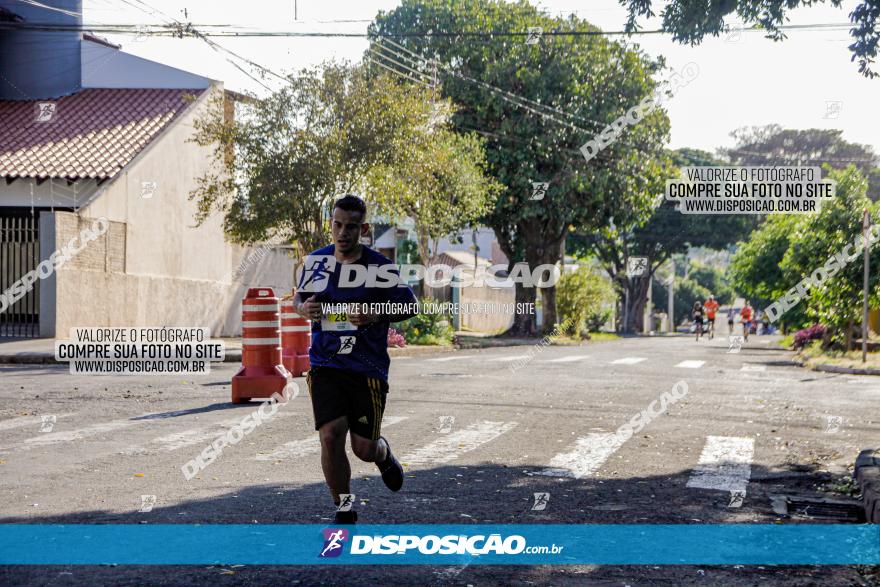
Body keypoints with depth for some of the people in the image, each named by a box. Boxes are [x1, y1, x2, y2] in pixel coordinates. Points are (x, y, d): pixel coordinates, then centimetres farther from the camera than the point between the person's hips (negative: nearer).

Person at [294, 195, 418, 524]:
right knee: (330, 436, -11)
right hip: (324, 365, 2)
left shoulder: (380, 267, -7)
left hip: (367, 369, -2)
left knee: (364, 448, 3)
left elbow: (410, 306, 1)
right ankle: (344, 513, 7)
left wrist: (376, 316, -16)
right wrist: (303, 308, -4)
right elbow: (300, 297, 20)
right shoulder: (315, 261, 4)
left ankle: (383, 453, 43)